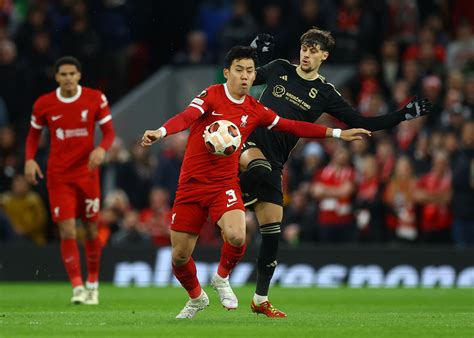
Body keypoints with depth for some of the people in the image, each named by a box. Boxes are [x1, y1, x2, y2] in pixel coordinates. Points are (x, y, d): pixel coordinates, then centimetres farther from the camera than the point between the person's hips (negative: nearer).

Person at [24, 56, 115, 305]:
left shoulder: (95, 99, -4)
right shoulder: (43, 104, -2)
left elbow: (109, 132, 0)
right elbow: (34, 134, 11)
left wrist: (102, 149, -22)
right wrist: (29, 159, -7)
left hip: (87, 172, 1)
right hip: (59, 177, 0)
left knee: (91, 230, 7)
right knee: (67, 231, -11)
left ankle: (92, 284, 25)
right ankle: (77, 288, -10)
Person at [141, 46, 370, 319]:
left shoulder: (255, 110, 6)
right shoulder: (211, 96, -6)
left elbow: (293, 127, 14)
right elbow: (187, 117, -23)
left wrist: (337, 133, 12)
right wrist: (161, 132, -44)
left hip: (225, 184, 2)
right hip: (192, 184, -1)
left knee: (237, 237, -27)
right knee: (180, 256, -1)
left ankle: (222, 278, 5)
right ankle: (196, 298, 31)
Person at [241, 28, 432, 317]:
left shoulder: (325, 93, 7)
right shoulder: (279, 69, 7)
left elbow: (360, 123, 9)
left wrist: (403, 115, 3)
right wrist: (254, 53, 3)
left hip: (273, 162, 2)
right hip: (249, 141, -2)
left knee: (272, 229, -2)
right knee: (259, 168, -42)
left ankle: (261, 299, 10)